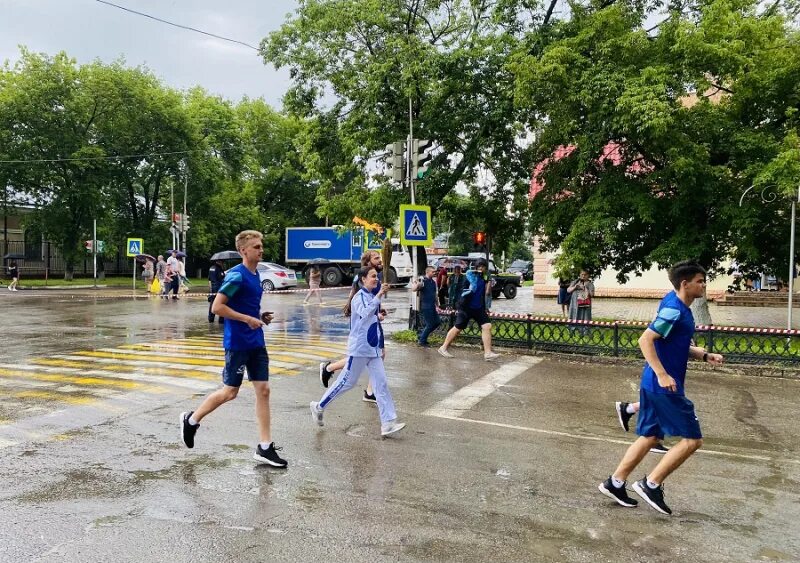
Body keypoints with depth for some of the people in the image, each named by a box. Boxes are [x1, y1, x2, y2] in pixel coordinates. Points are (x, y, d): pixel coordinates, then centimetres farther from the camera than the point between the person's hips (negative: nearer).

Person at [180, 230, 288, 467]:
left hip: (256, 342, 8)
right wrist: (248, 319, -19)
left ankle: (265, 447, 10)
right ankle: (191, 419, 28)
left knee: (263, 390, 4)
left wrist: (260, 317, 6)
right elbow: (217, 307, -19)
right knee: (230, 392, 3)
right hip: (237, 343, -8)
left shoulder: (256, 275, 11)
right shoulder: (237, 275, -15)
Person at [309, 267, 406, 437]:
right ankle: (319, 406, 21)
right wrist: (379, 296, -39)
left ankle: (388, 423, 0)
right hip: (359, 349, -8)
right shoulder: (360, 297, -12)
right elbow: (365, 313, -34)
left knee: (381, 384, 1)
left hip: (373, 349, 8)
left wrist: (381, 346, 21)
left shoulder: (372, 296, 12)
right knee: (347, 382, 2)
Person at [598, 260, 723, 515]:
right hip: (664, 386, -10)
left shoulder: (678, 307, 14)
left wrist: (705, 356, 12)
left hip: (653, 385, 10)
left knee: (650, 436, 16)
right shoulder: (674, 310, -16)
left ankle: (615, 482, 21)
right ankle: (651, 485, 4)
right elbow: (645, 339, -25)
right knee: (692, 439, -2)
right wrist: (663, 375, -28)